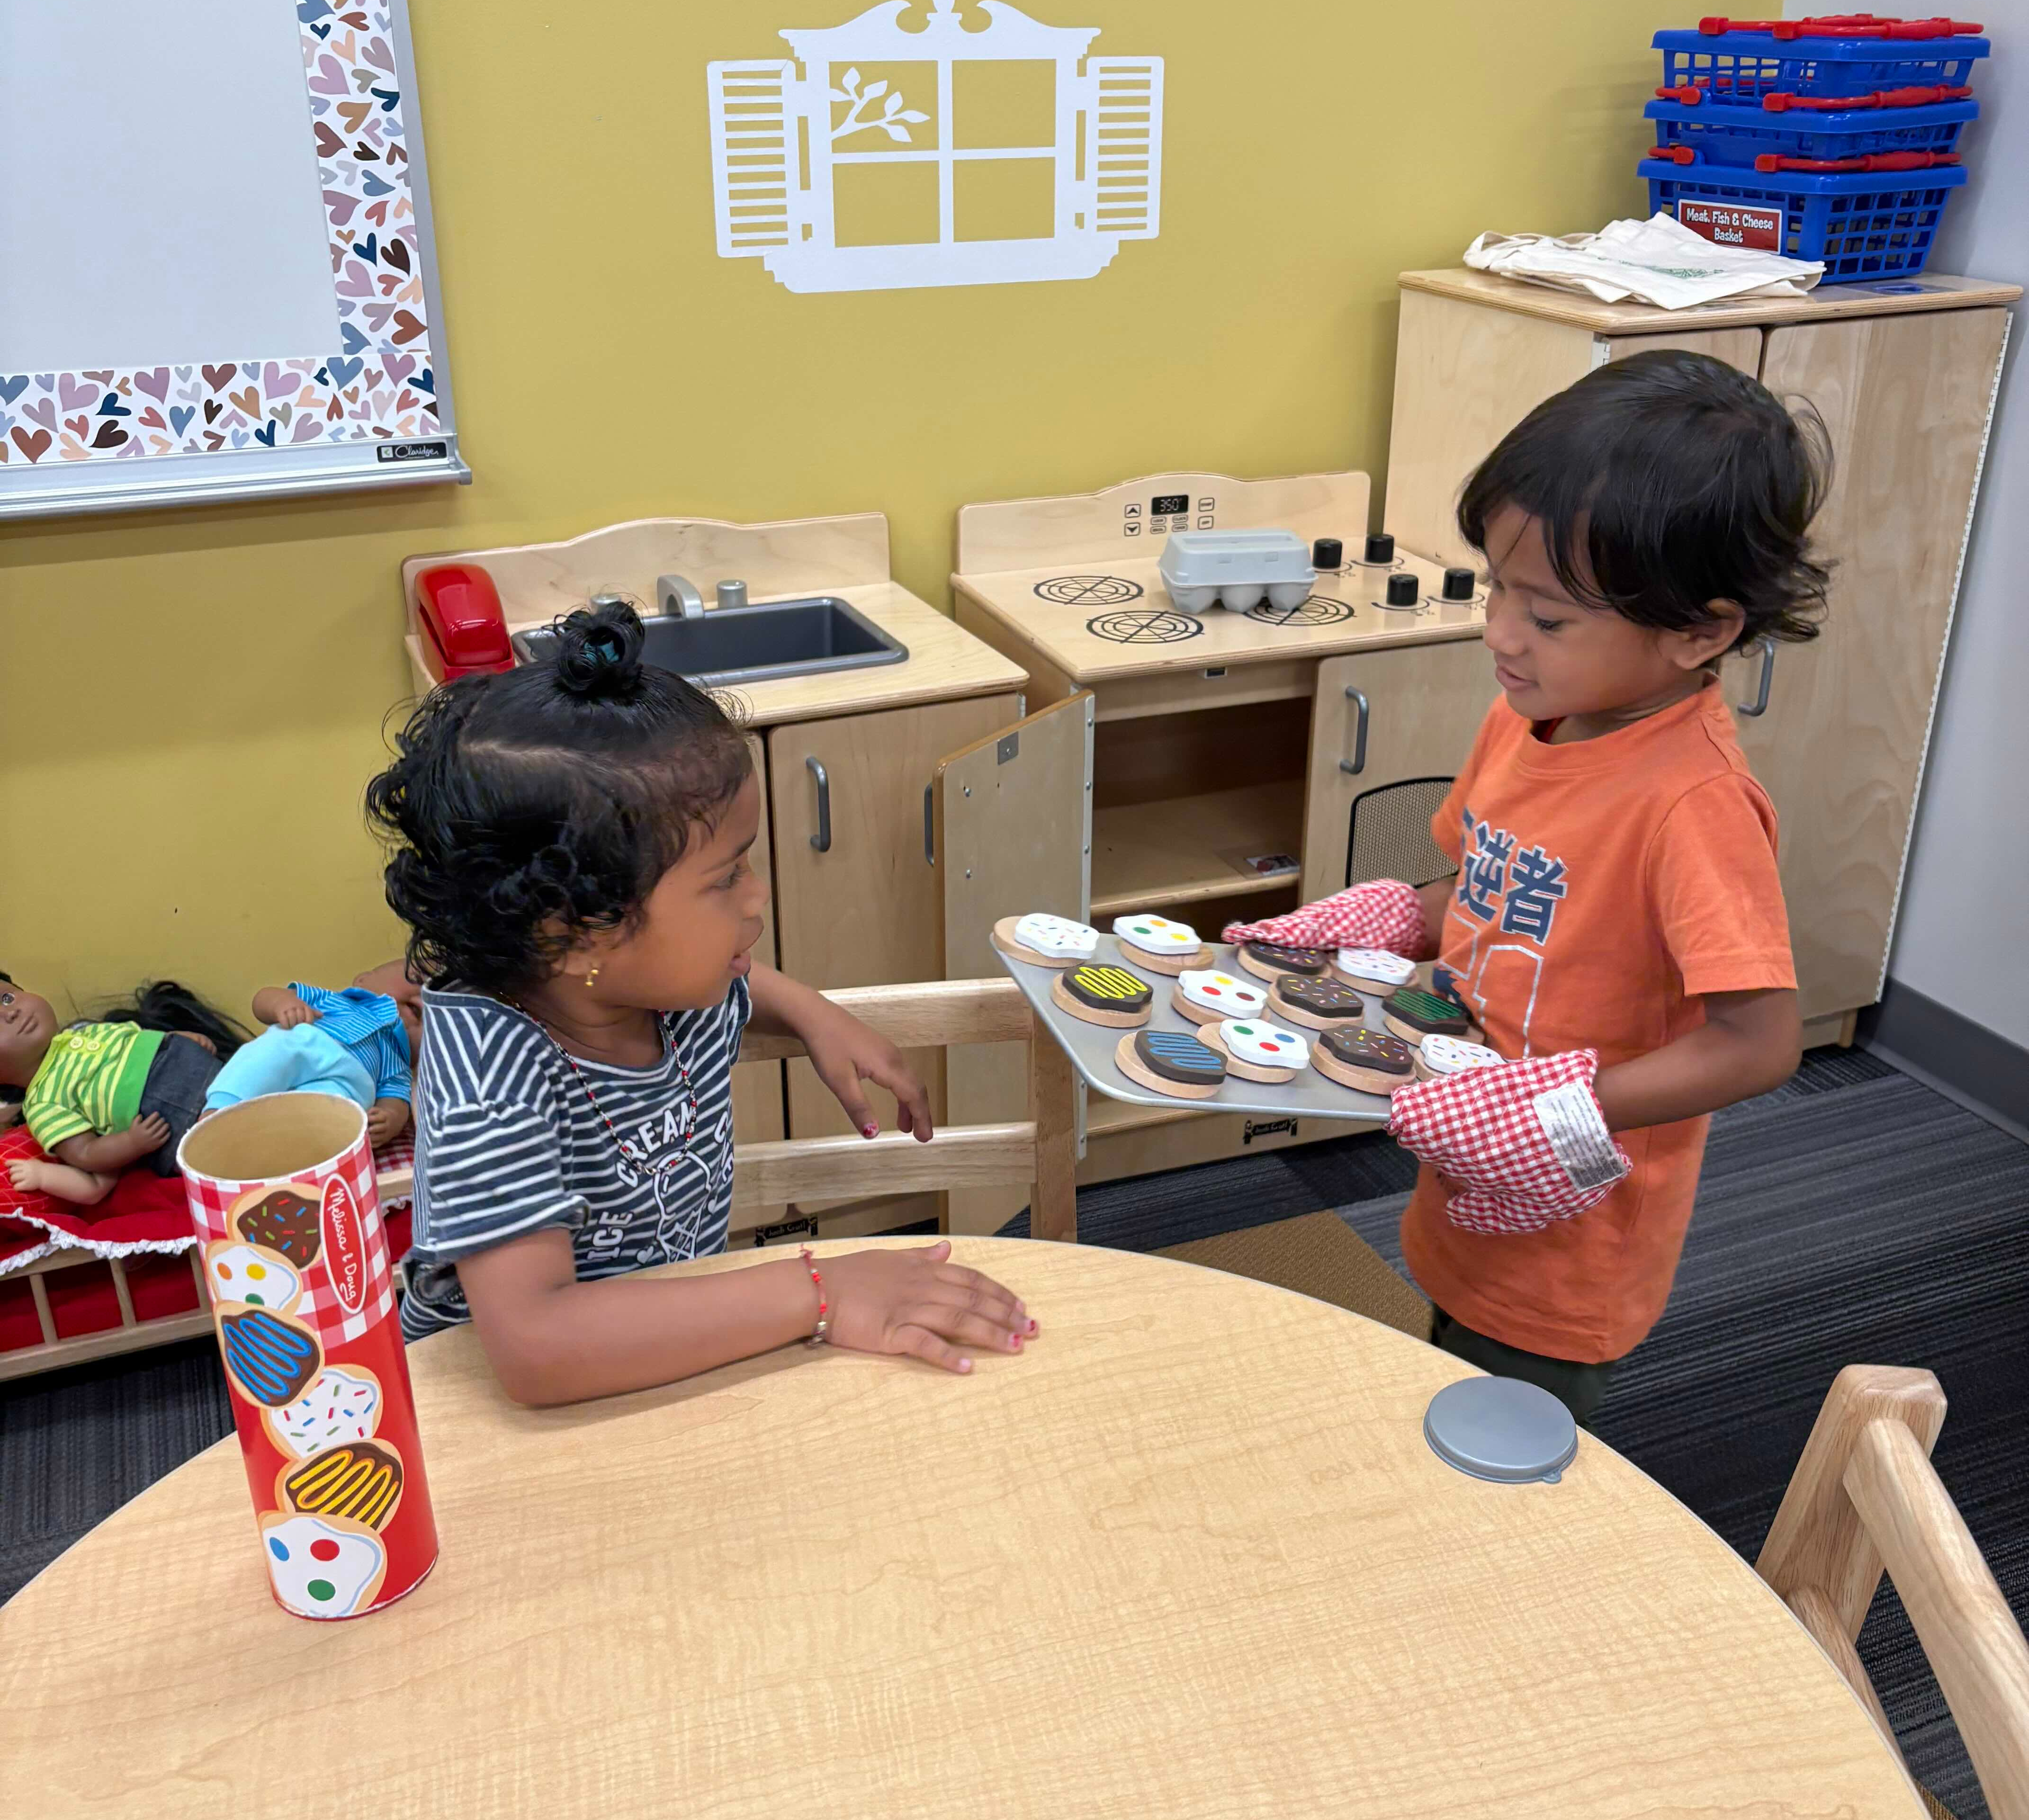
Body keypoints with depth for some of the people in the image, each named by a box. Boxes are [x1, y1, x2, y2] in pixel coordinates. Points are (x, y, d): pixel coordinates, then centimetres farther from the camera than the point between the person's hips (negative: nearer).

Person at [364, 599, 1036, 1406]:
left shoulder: (668, 979, -7)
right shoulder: (493, 1075, -29)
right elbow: (532, 1346, -40)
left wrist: (815, 1016, 0)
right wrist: (816, 1296, -38)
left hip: (679, 1358, 6)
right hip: (507, 1418, -6)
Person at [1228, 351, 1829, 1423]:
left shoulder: (1693, 801, -28)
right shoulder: (1526, 718, -4)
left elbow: (1758, 1042, -29)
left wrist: (1562, 1117, -29)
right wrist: (1361, 931, -4)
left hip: (1566, 1243, -7)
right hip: (1470, 1204, 7)